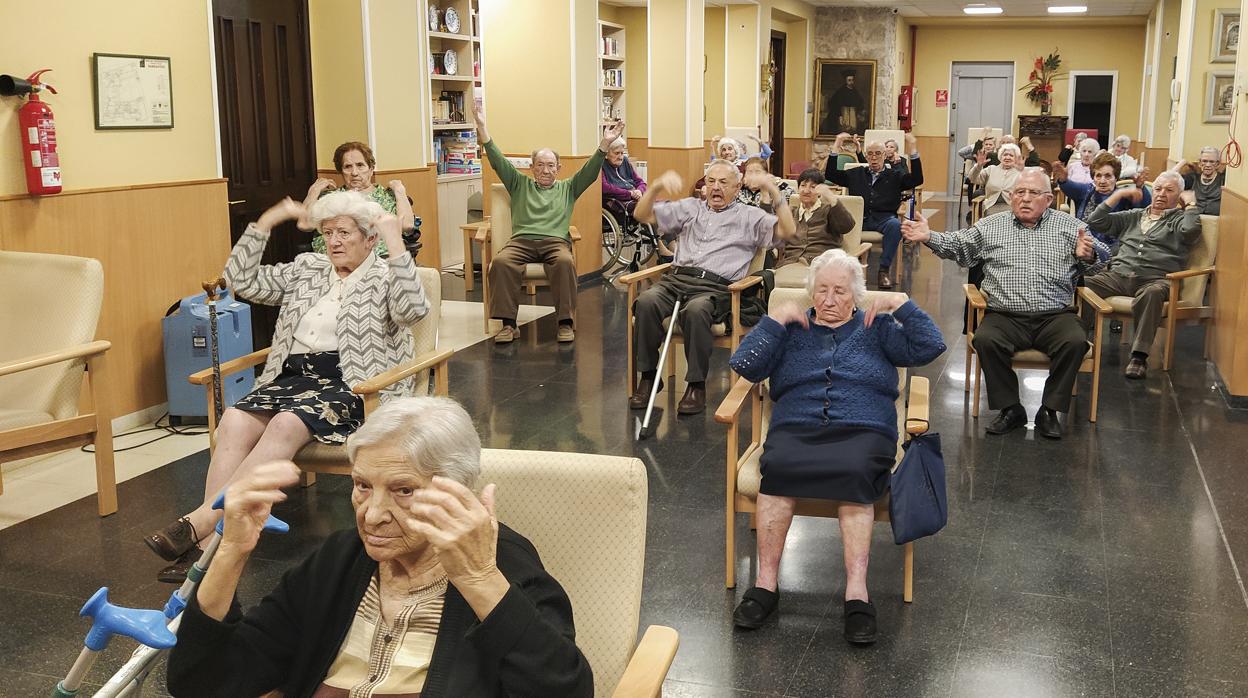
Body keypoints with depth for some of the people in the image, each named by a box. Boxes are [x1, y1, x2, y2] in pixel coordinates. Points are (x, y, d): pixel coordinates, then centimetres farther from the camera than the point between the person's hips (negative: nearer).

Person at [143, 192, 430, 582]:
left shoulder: (384, 279, 7)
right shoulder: (306, 269, 23)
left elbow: (413, 310, -15)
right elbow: (243, 282, 17)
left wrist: (396, 244, -17)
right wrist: (266, 221, 11)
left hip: (349, 384, -5)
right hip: (292, 376, 5)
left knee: (287, 424, -35)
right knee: (234, 421, -26)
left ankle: (201, 520, -38)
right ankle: (206, 542, -35)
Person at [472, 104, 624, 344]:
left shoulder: (567, 188, 26)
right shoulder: (520, 185, 26)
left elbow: (590, 171, 14)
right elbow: (498, 162, 17)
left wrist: (605, 144, -1)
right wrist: (482, 128, 6)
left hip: (555, 241, 0)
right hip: (522, 241, 1)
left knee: (565, 262, -37)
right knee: (500, 262, -33)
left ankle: (565, 323, -30)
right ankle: (508, 324, -30)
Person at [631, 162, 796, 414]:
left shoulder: (749, 216, 18)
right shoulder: (690, 208, 28)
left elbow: (787, 231, 3)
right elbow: (643, 215, 22)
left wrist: (773, 191, -7)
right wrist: (657, 186, 4)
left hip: (715, 287, -3)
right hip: (677, 278, 3)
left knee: (696, 310, -39)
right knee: (647, 300, -31)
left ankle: (696, 385, -25)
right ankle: (648, 376, -17)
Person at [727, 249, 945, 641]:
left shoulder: (877, 328, 23)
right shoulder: (792, 329, 22)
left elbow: (929, 348, 10)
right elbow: (744, 365, 9)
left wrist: (901, 304, 6)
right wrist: (775, 320, 6)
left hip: (863, 430, 0)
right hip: (796, 428, 1)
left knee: (854, 474, -37)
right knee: (776, 466, -34)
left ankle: (856, 591, -39)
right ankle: (766, 583, -30)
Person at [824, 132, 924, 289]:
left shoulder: (895, 176, 21)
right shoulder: (856, 174, 25)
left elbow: (917, 180, 6)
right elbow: (830, 175, 18)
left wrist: (913, 150, -1)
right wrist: (836, 147, 11)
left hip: (883, 218, 0)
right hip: (859, 217, 1)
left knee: (895, 225, -36)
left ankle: (884, 269, -27)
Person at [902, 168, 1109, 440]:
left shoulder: (1069, 225, 12)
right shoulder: (990, 227, 14)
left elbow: (1100, 261, 9)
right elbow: (957, 246, 14)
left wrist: (1088, 256, -15)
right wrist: (929, 237, -3)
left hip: (1055, 316, 0)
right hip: (1006, 317, 0)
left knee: (1075, 342, -30)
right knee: (985, 340, -30)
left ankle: (1050, 411, -11)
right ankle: (1010, 408, -11)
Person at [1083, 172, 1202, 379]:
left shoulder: (1179, 219, 17)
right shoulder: (1133, 216, 29)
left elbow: (1190, 230, -7)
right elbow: (1096, 221, 23)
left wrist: (1191, 203, 8)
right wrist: (1119, 195, 22)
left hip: (1155, 279, -3)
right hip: (1119, 275, 4)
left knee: (1152, 293, -42)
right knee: (1080, 285, -27)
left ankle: (1139, 356, -39)